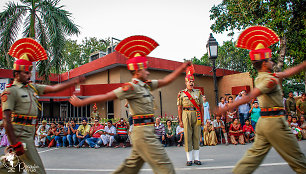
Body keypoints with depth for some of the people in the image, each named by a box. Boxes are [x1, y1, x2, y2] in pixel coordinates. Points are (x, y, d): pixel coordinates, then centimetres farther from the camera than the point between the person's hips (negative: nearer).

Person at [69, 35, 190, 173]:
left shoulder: (146, 85, 13)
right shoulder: (131, 87, -14)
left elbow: (166, 81, 17)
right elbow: (106, 96, -13)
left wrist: (182, 68, 16)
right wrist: (81, 102, -11)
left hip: (146, 131, 9)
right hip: (143, 132, -9)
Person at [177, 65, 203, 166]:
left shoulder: (198, 92, 11)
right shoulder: (181, 94, 6)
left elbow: (201, 106, 11)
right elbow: (179, 108, 6)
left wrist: (202, 119, 7)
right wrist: (180, 120, 1)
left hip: (197, 116, 2)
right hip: (186, 115, -1)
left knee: (197, 136, 4)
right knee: (187, 137, 0)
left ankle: (197, 158, 13)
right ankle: (189, 159, 8)